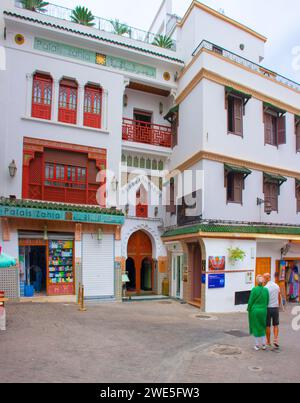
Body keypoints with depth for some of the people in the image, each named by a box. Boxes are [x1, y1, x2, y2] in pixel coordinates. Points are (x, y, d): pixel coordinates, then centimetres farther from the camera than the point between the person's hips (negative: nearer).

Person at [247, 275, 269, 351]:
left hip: (254, 311, -3)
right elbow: (267, 301, 2)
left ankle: (257, 345, 13)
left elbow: (250, 301, -11)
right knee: (262, 327, 19)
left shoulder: (254, 289, -14)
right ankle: (263, 344, 19)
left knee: (256, 327, 9)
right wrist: (264, 309, 16)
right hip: (263, 311, 3)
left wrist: (249, 310, 2)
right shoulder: (266, 290, -4)